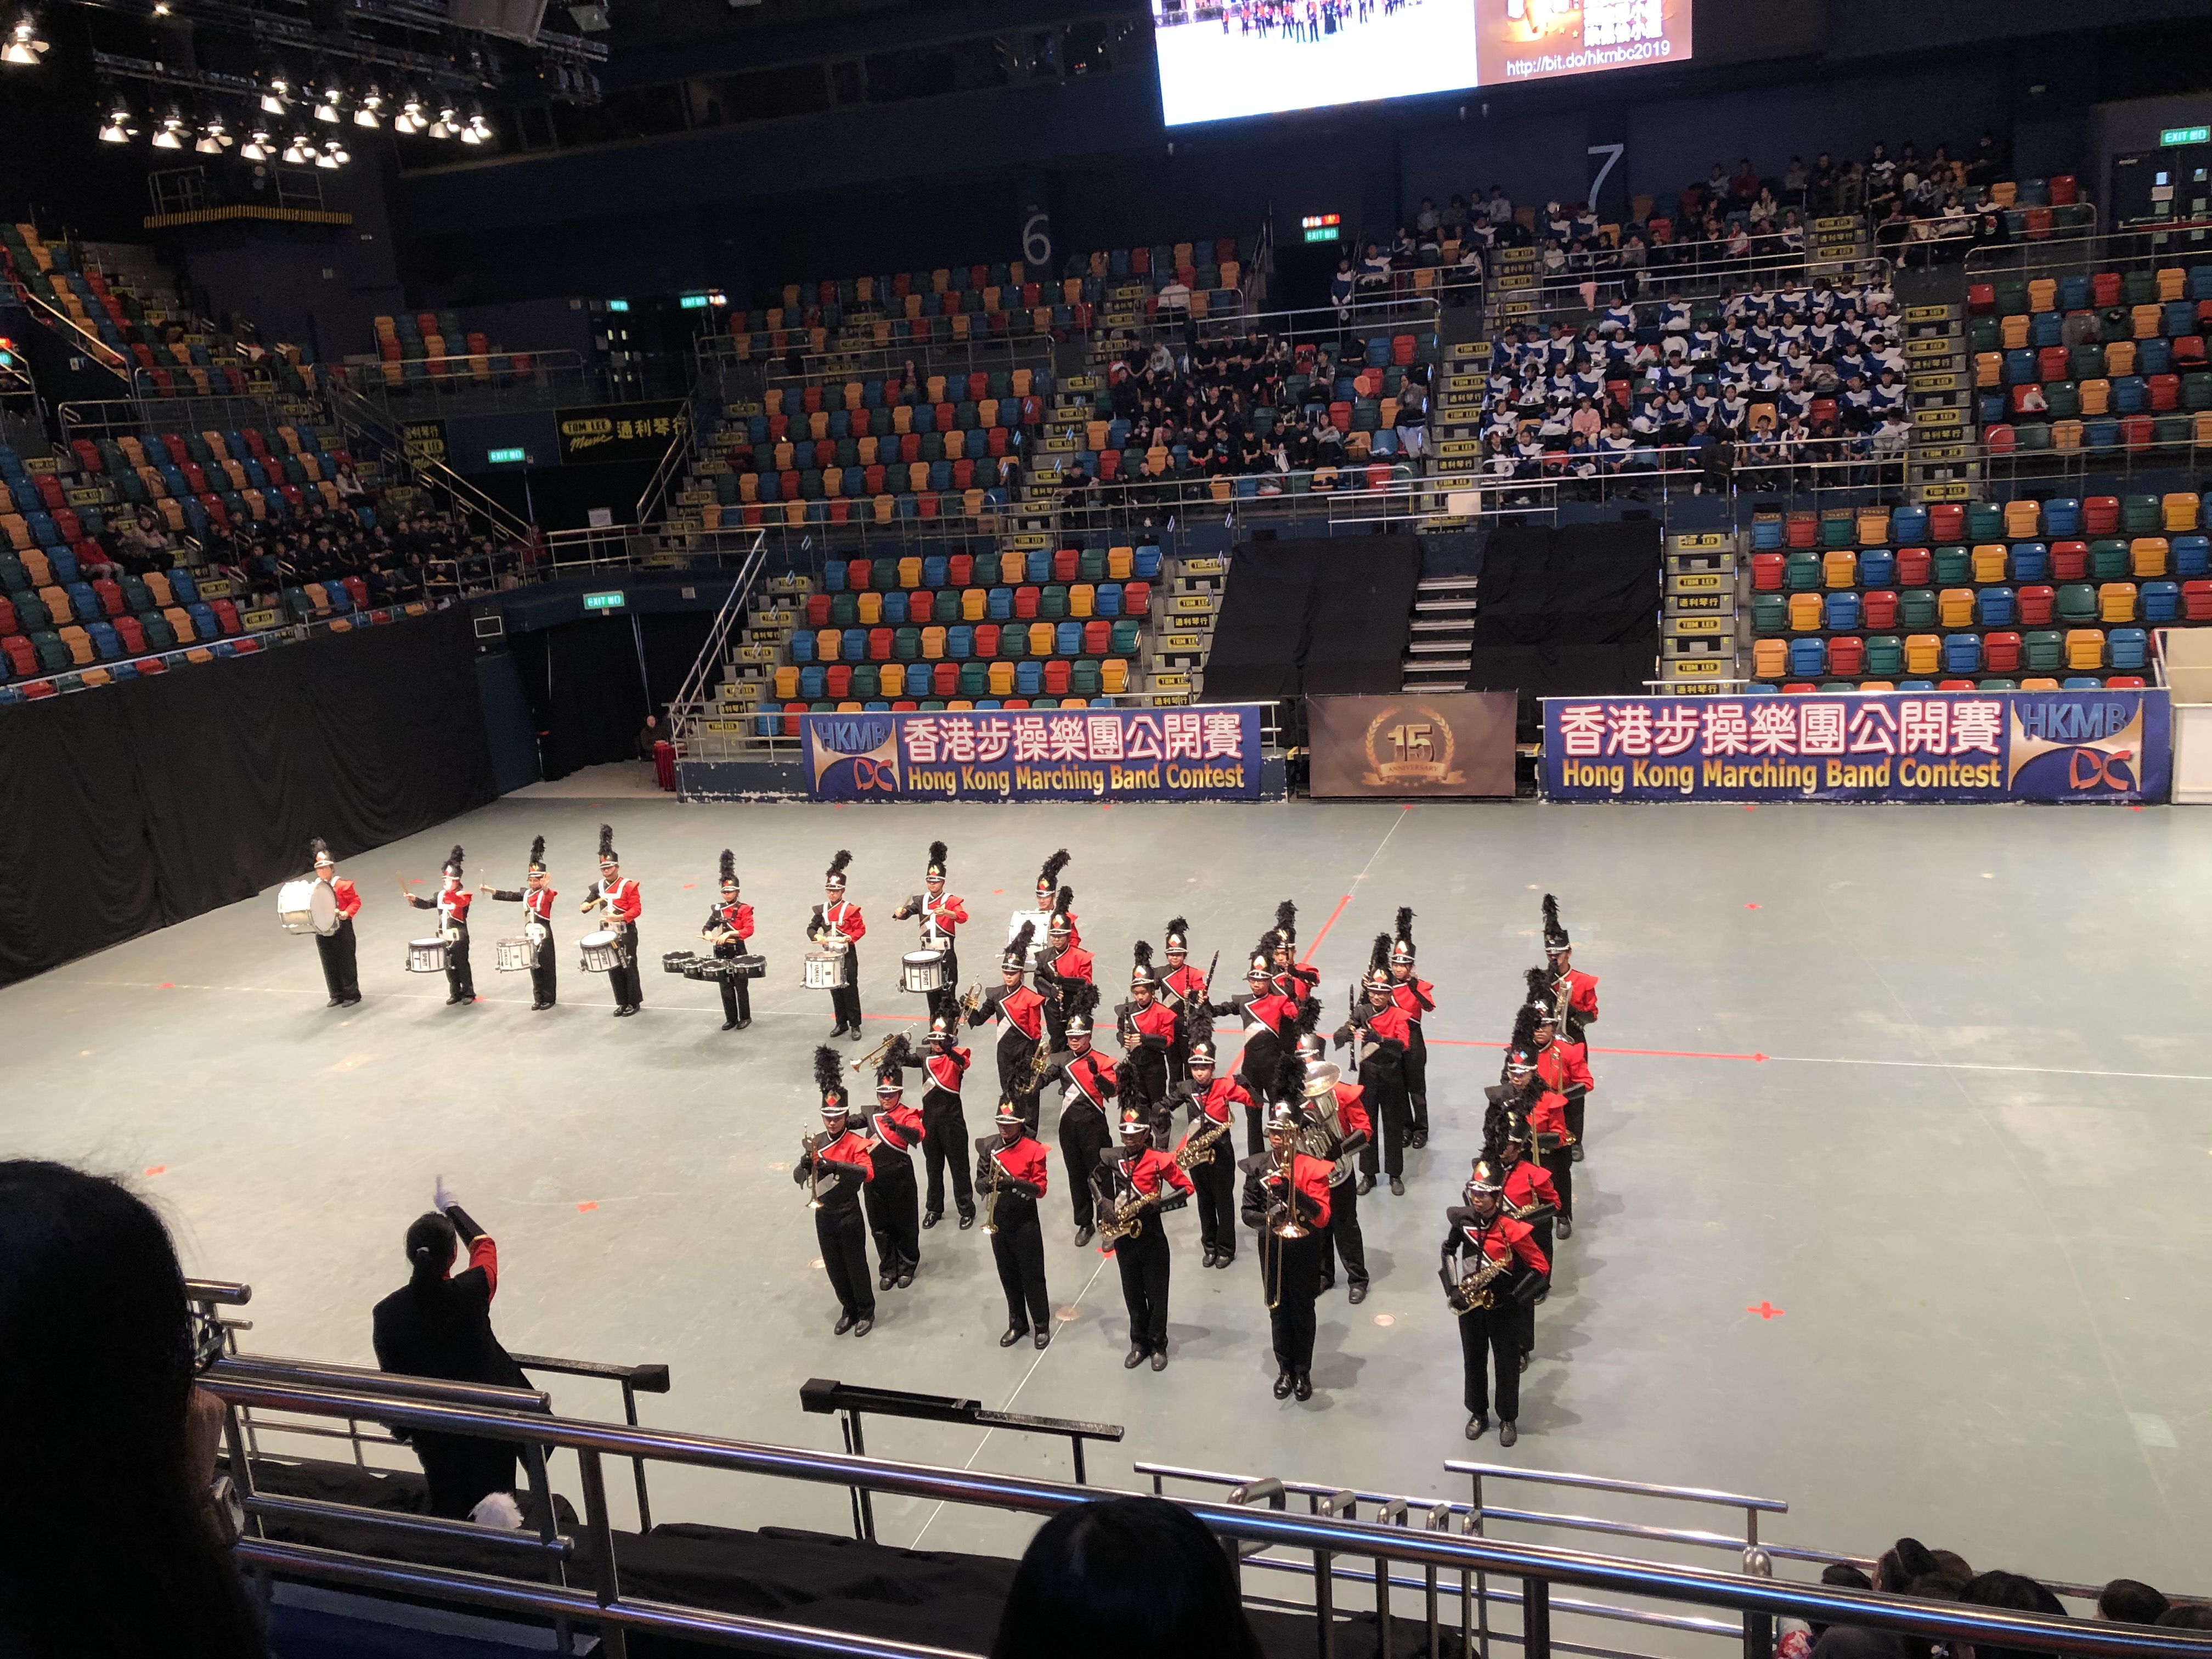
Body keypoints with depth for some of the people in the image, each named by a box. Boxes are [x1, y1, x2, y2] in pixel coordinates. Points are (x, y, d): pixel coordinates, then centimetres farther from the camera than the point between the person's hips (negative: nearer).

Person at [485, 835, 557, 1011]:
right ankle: (538, 999, 16)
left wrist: (545, 887, -54)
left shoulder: (546, 894, -10)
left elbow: (550, 896, -32)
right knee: (534, 967, 10)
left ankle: (548, 998, 8)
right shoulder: (526, 893, 10)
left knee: (547, 967, 1)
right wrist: (490, 890, 1)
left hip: (544, 935, -6)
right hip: (530, 935, 6)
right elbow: (509, 896, 8)